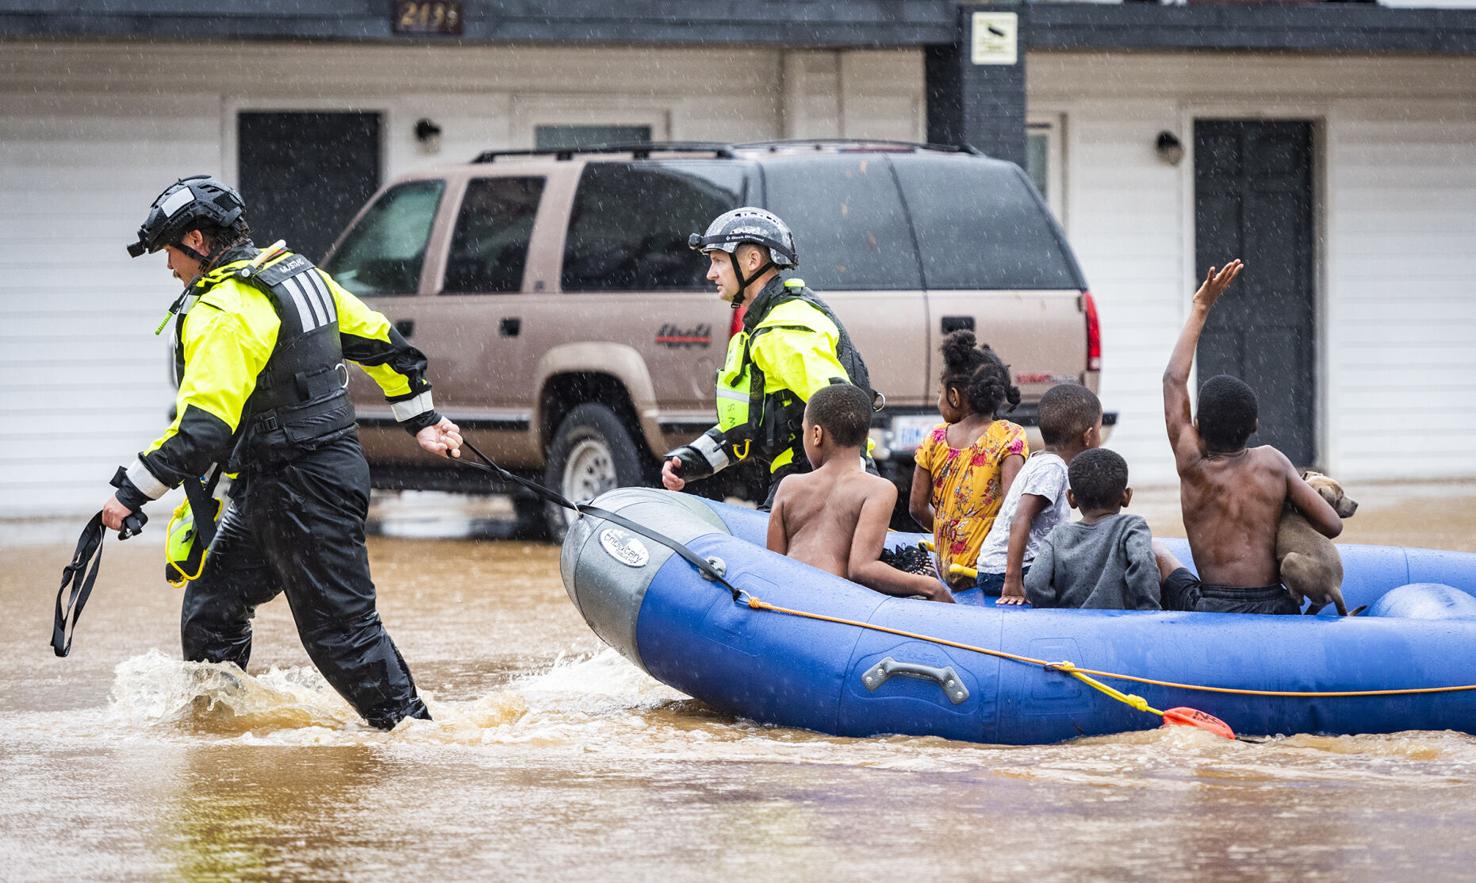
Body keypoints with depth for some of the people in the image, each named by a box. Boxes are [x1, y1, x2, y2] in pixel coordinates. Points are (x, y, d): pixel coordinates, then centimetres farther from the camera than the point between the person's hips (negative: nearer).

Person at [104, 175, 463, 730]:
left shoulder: (223, 312, -20)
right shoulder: (299, 273, 8)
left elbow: (202, 429, -27)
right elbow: (381, 343, 16)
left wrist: (132, 492, -23)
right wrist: (420, 420, 26)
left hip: (298, 491, -10)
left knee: (340, 627, -4)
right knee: (210, 605, 15)